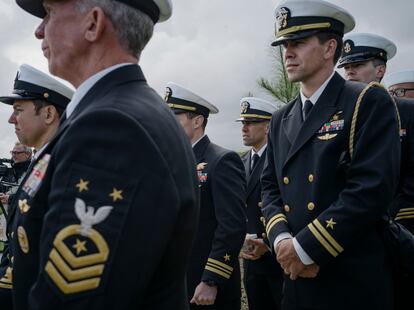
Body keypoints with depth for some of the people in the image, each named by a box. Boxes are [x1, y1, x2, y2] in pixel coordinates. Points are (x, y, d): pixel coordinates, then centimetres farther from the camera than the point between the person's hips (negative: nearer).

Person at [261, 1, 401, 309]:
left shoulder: (369, 102, -8)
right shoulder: (281, 120, 12)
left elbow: (373, 188, -18)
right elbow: (270, 187, 10)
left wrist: (305, 248, -17)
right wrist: (282, 239, -10)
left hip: (353, 282, -5)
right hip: (295, 278, 6)